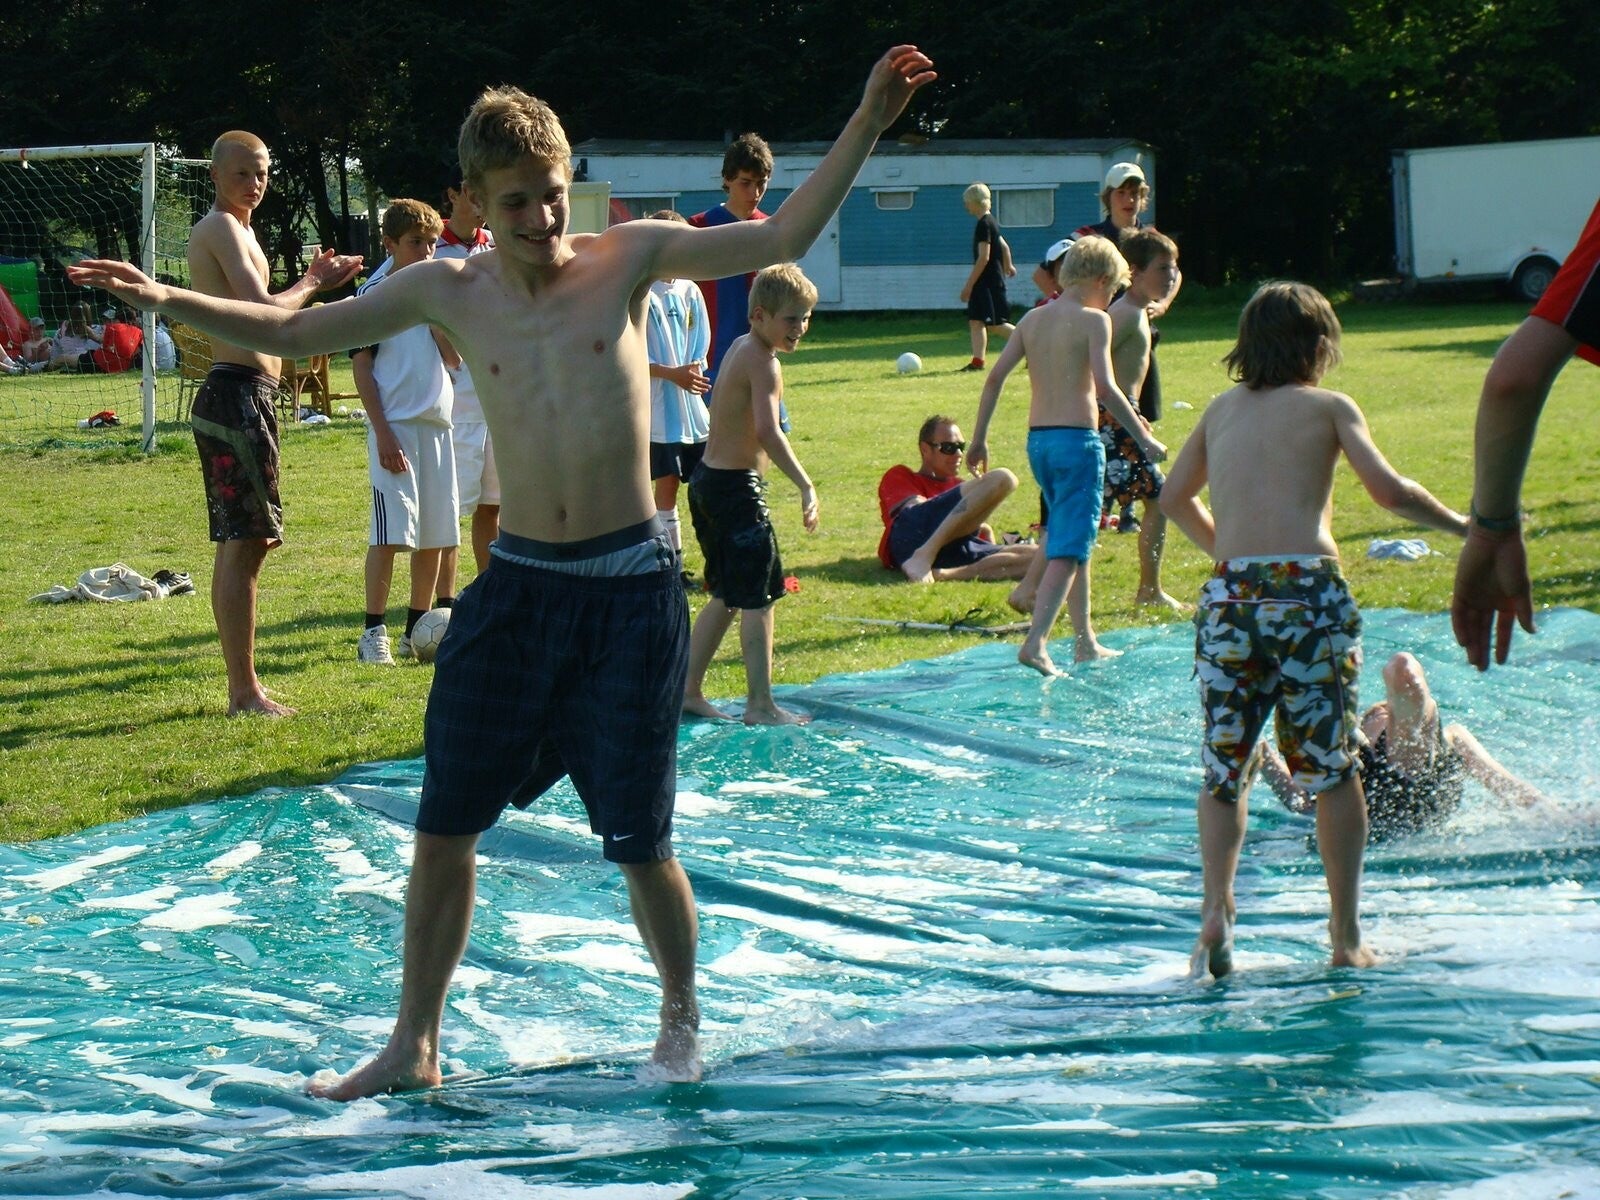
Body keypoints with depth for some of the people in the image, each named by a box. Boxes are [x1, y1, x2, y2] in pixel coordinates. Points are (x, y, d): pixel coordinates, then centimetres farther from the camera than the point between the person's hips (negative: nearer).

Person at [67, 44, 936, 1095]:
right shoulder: (449, 292, 3)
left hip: (631, 586, -3)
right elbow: (291, 332, 8)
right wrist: (169, 300, -4)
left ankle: (682, 1018, 28)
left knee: (641, 842, 3)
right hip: (516, 586, 3)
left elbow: (781, 239, -9)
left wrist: (866, 126, -18)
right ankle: (416, 1045, 18)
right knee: (444, 828, 4)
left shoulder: (630, 258, -3)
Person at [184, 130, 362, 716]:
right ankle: (245, 692, -8)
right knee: (244, 546, -9)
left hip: (244, 396, 11)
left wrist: (310, 282, 15)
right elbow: (263, 310, -20)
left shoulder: (234, 229, 21)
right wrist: (312, 284, -4)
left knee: (239, 546, 14)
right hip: (238, 394, -11)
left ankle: (242, 687, 20)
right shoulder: (221, 229, -11)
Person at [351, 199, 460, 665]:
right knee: (391, 530, -10)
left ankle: (417, 627, 17)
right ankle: (374, 632, -5)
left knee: (435, 533, 7)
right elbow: (362, 367, -5)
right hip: (394, 424, -6)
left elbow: (454, 357, 2)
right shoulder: (373, 295, -2)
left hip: (437, 423, 6)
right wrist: (383, 433, -13)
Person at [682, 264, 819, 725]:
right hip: (736, 487, -10)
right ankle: (760, 704, -1)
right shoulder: (763, 362, -17)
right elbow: (767, 432, -30)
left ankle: (689, 690, 20)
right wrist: (806, 486, -30)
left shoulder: (740, 348, 12)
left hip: (708, 480, 10)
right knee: (759, 598, -3)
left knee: (727, 596, 17)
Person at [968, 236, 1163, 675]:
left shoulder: (1032, 319, 10)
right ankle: (1035, 641, -22)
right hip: (1077, 440, -7)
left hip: (1037, 440, 7)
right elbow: (1105, 387, -18)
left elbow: (995, 378, 6)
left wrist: (979, 439, 11)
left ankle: (1085, 641, 26)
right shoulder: (1093, 320, -8)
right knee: (1069, 546, -8)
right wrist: (1143, 437, -11)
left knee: (1073, 539, 20)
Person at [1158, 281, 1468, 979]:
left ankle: (1216, 908, -9)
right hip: (1308, 591, -3)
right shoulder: (1327, 406, 8)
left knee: (1223, 770, 11)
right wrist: (1462, 526, 12)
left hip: (1228, 598, 3)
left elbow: (1173, 497, 27)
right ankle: (1347, 938, 8)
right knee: (1333, 771, 7)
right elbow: (1388, 491, -3)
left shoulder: (1222, 410, 19)